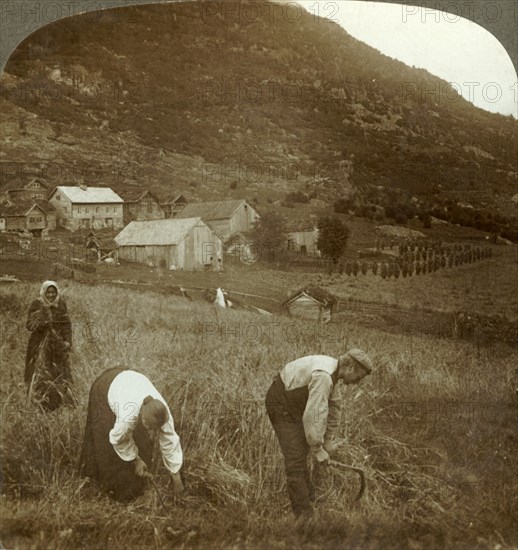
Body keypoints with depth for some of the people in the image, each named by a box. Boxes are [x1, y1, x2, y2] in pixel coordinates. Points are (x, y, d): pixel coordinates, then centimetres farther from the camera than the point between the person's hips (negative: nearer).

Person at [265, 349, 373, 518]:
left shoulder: (332, 369, 2)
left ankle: (308, 494, 41)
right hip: (281, 404, -10)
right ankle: (303, 512, -2)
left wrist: (329, 440, 21)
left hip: (290, 402, 10)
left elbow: (335, 404, 14)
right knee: (295, 457, -9)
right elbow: (314, 415, -31)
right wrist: (318, 450, -21)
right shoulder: (324, 376, -30)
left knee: (301, 448, 23)